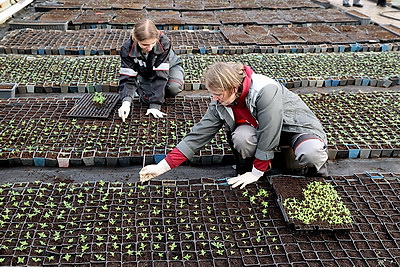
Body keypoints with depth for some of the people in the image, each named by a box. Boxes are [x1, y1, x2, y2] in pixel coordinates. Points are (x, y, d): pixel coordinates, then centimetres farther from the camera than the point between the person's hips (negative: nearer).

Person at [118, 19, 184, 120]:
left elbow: (160, 74, -37)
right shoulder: (127, 49, -29)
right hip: (145, 73, 2)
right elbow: (127, 78, -31)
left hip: (169, 67, -1)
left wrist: (154, 105, -41)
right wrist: (126, 102, -49)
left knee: (174, 87, -34)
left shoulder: (164, 43, -36)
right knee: (146, 98, -27)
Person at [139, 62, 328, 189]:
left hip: (298, 125, -4)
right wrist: (162, 167, -18)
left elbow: (268, 135, -31)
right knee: (241, 137, -31)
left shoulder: (265, 91, -36)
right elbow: (199, 134, -14)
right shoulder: (219, 104, -15)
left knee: (310, 154, -37)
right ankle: (248, 165, 1)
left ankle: (318, 172, -1)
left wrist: (256, 173, -22)